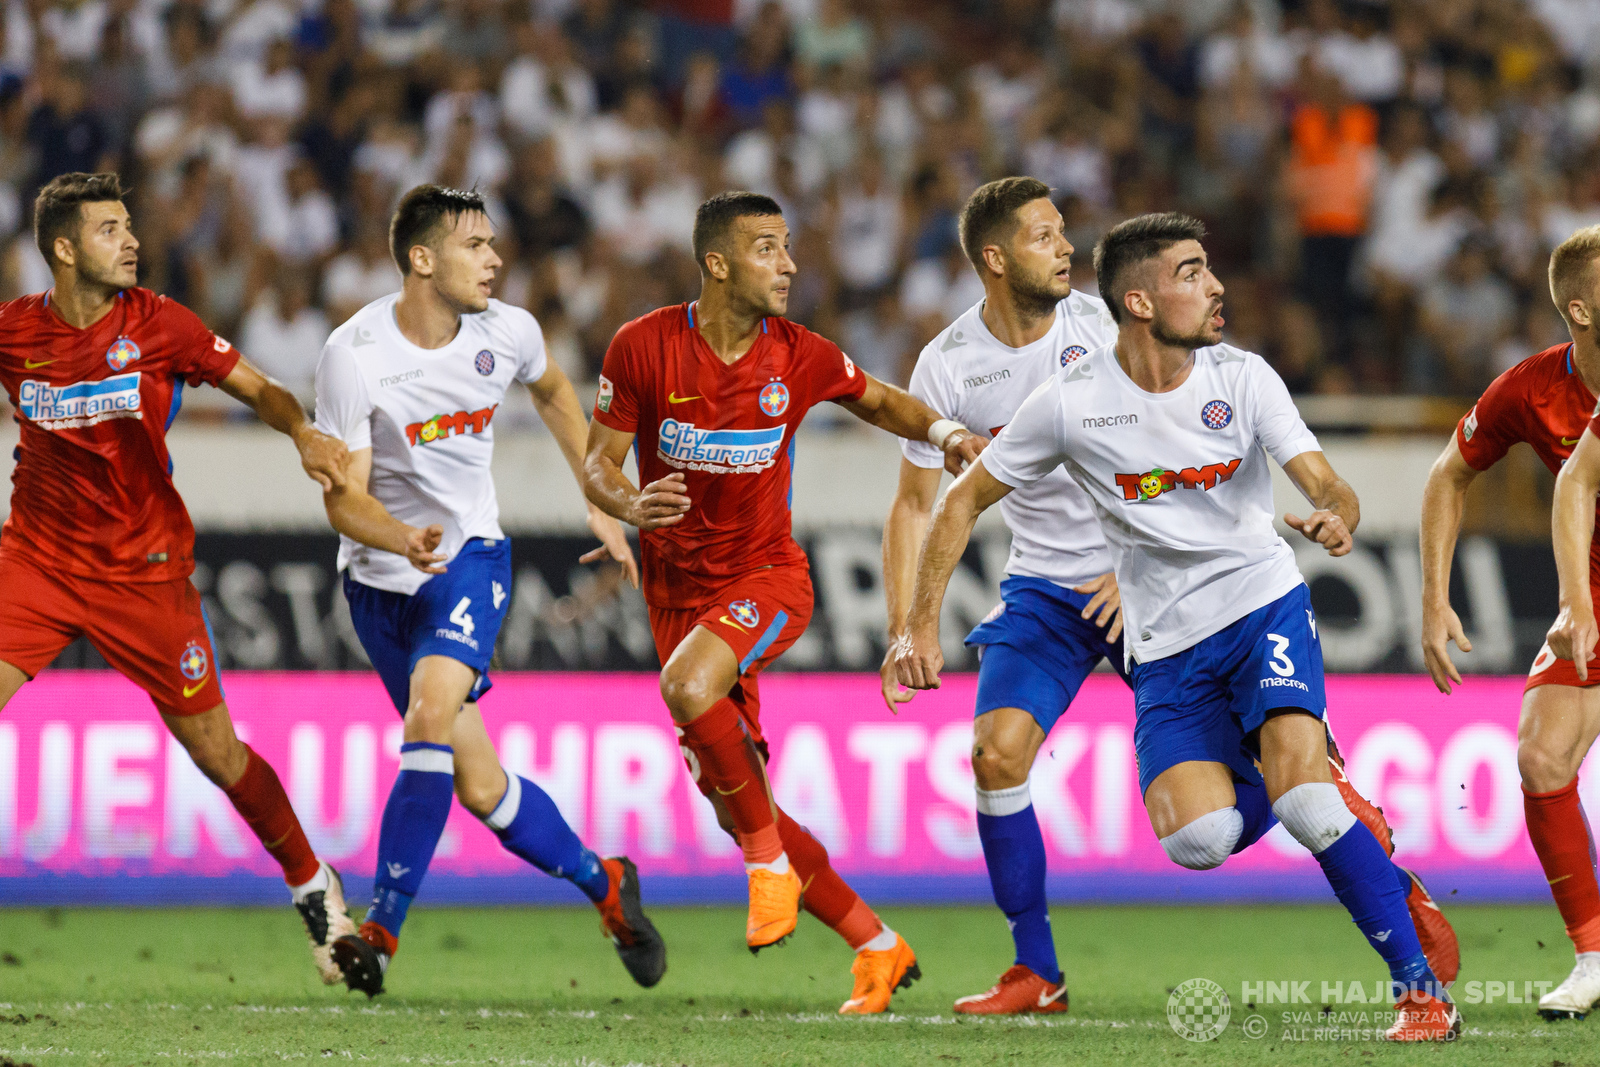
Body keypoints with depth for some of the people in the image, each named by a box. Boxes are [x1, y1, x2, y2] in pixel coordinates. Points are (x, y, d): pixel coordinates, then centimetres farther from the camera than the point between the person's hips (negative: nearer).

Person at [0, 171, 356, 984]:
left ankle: (313, 886, 22)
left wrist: (303, 434, -23)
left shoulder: (158, 324, -9)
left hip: (144, 571, -1)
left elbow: (258, 390, -5)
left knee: (214, 748, 2)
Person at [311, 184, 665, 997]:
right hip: (380, 578, -1)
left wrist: (600, 503, 19)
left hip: (470, 555, 1)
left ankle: (382, 928, -26)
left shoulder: (506, 333, -7)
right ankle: (604, 884, 26)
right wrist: (401, 537, -39)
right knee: (480, 787, 1)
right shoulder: (354, 355, -18)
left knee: (431, 710, -27)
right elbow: (342, 497, -18)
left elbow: (553, 392, 19)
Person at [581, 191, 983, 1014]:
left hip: (768, 578, -2)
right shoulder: (644, 348, -9)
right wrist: (631, 505, -25)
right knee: (730, 803, 2)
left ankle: (770, 858, -17)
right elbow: (597, 464, -2)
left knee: (689, 683, -35)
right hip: (678, 594, 2)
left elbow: (878, 401, 15)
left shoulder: (799, 356, -6)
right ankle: (877, 947, 16)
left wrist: (943, 432, -5)